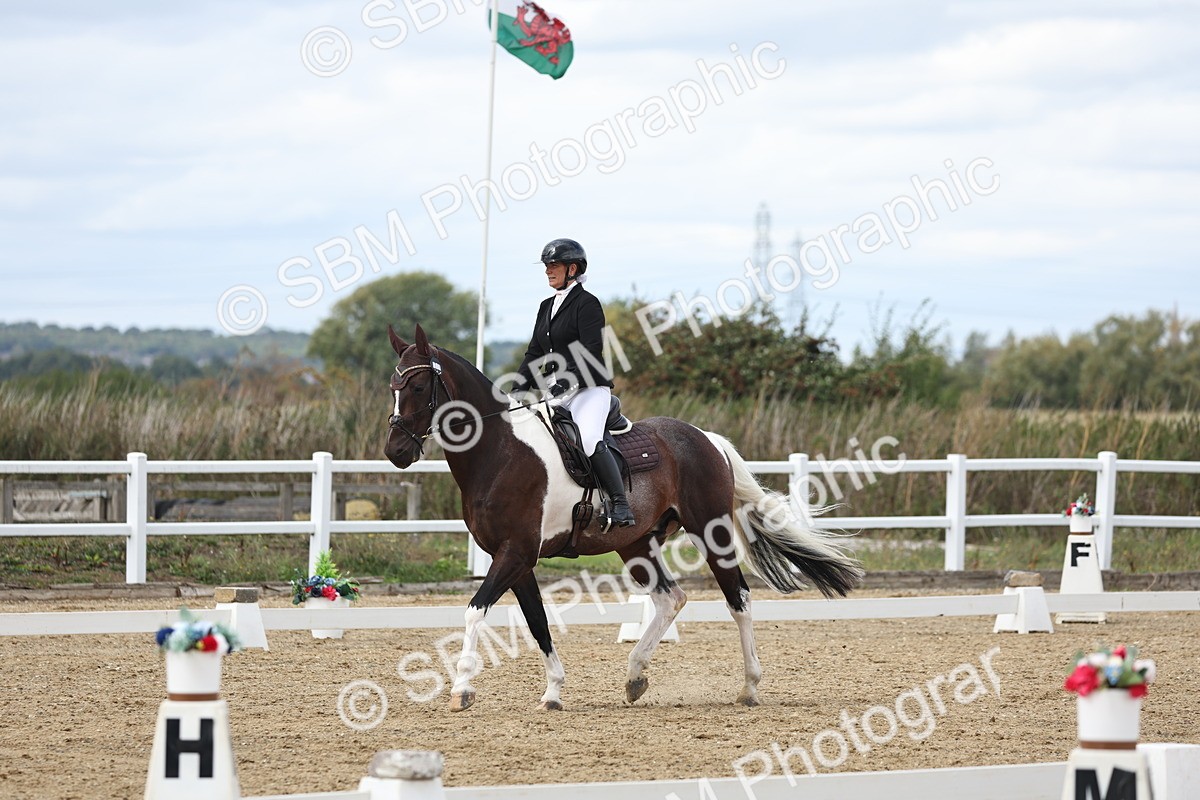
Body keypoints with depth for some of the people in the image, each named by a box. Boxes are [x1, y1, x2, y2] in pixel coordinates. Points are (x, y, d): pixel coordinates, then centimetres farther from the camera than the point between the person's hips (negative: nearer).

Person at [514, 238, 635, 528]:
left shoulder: (587, 303, -7)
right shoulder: (547, 306, 18)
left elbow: (591, 352, -16)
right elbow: (535, 353, 17)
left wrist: (565, 382, -27)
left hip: (588, 388, -9)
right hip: (553, 390, 9)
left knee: (589, 439, -31)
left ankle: (620, 504, -24)